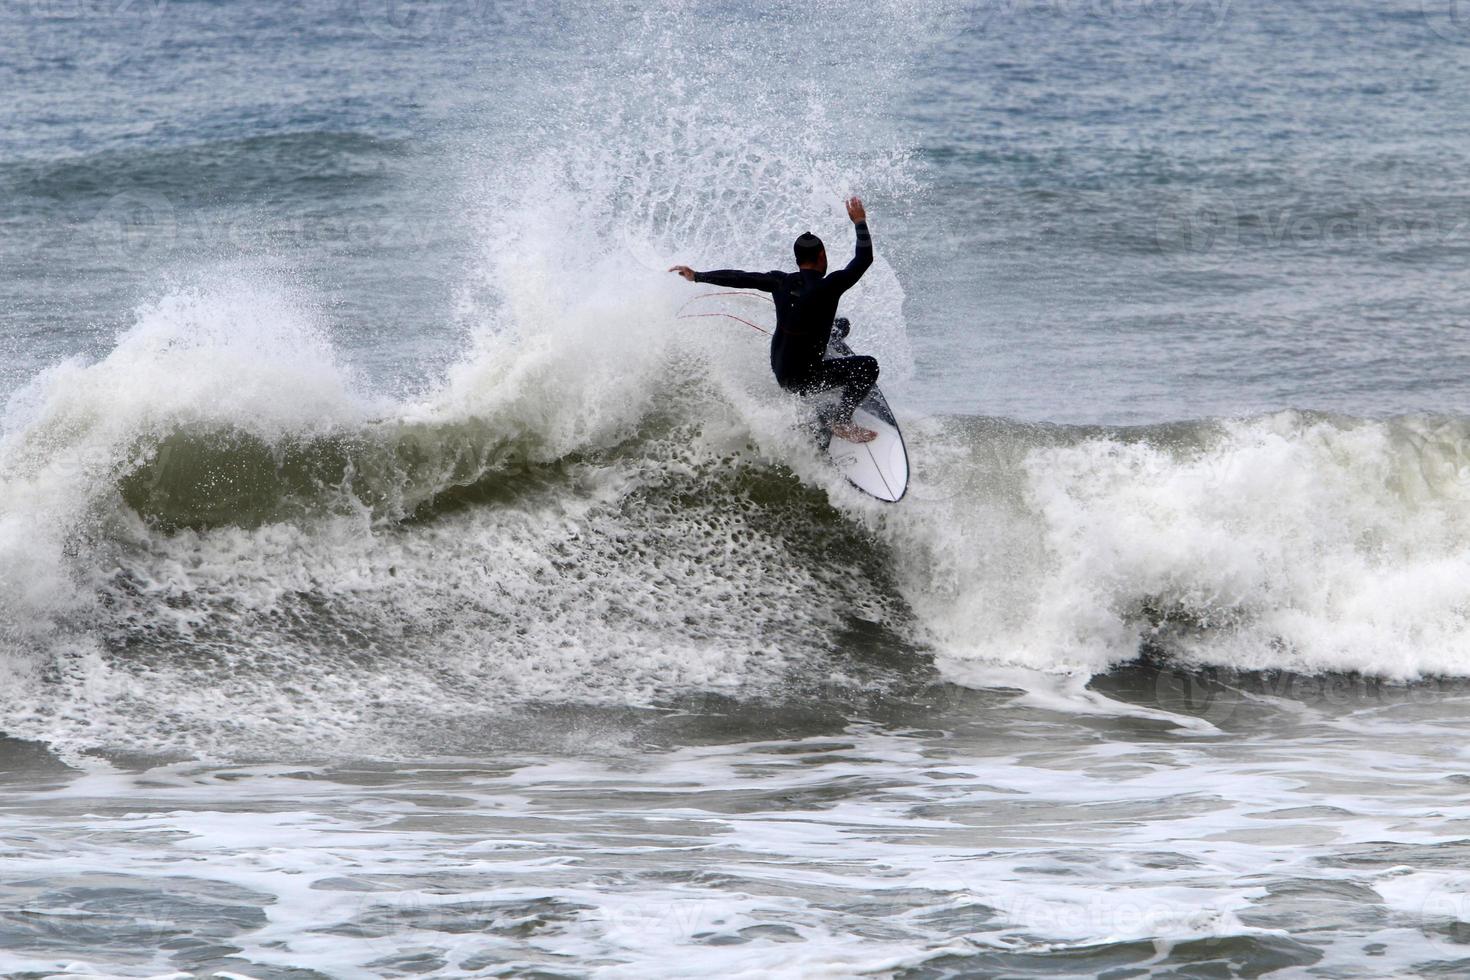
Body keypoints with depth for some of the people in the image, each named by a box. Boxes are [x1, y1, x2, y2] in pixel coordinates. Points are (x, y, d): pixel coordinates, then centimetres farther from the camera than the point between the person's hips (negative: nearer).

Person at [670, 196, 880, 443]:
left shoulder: (781, 282, -4)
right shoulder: (827, 287, -21)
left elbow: (739, 278, 4)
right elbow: (864, 259, -14)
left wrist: (697, 276, 15)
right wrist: (860, 222, -1)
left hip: (778, 369, 8)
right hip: (802, 377, -8)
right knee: (869, 366, -4)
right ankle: (841, 421, -4)